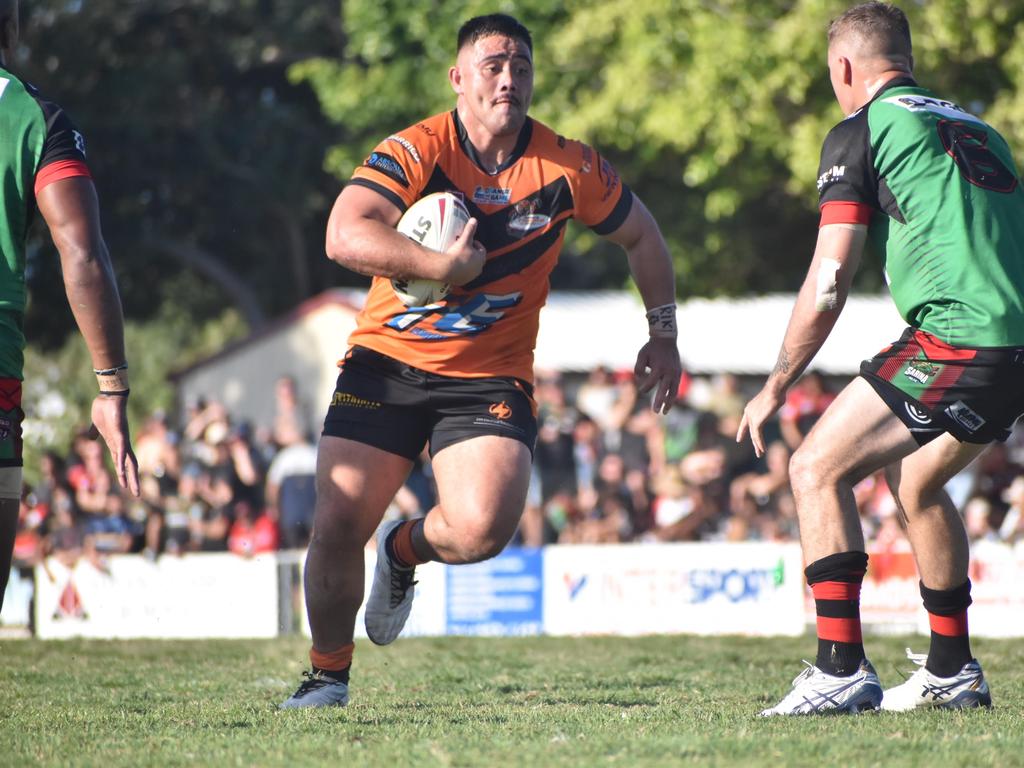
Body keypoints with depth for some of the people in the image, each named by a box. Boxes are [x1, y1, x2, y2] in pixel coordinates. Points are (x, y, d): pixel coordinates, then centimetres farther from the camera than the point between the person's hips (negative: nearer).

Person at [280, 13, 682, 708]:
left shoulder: (568, 167, -3)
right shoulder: (415, 152, -11)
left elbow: (641, 237, 15)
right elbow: (345, 237, -26)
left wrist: (664, 334, 13)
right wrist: (444, 267, -30)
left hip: (491, 376, 1)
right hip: (387, 363, -1)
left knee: (481, 529, -22)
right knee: (338, 526, -8)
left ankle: (404, 550, 16)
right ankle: (328, 675, 17)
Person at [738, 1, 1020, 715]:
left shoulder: (862, 132, 3)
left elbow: (827, 287, -2)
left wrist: (775, 389, 9)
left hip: (957, 336, -8)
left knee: (819, 468, 0)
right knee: (916, 481, 27)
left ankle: (842, 669, -9)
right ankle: (954, 671, 30)